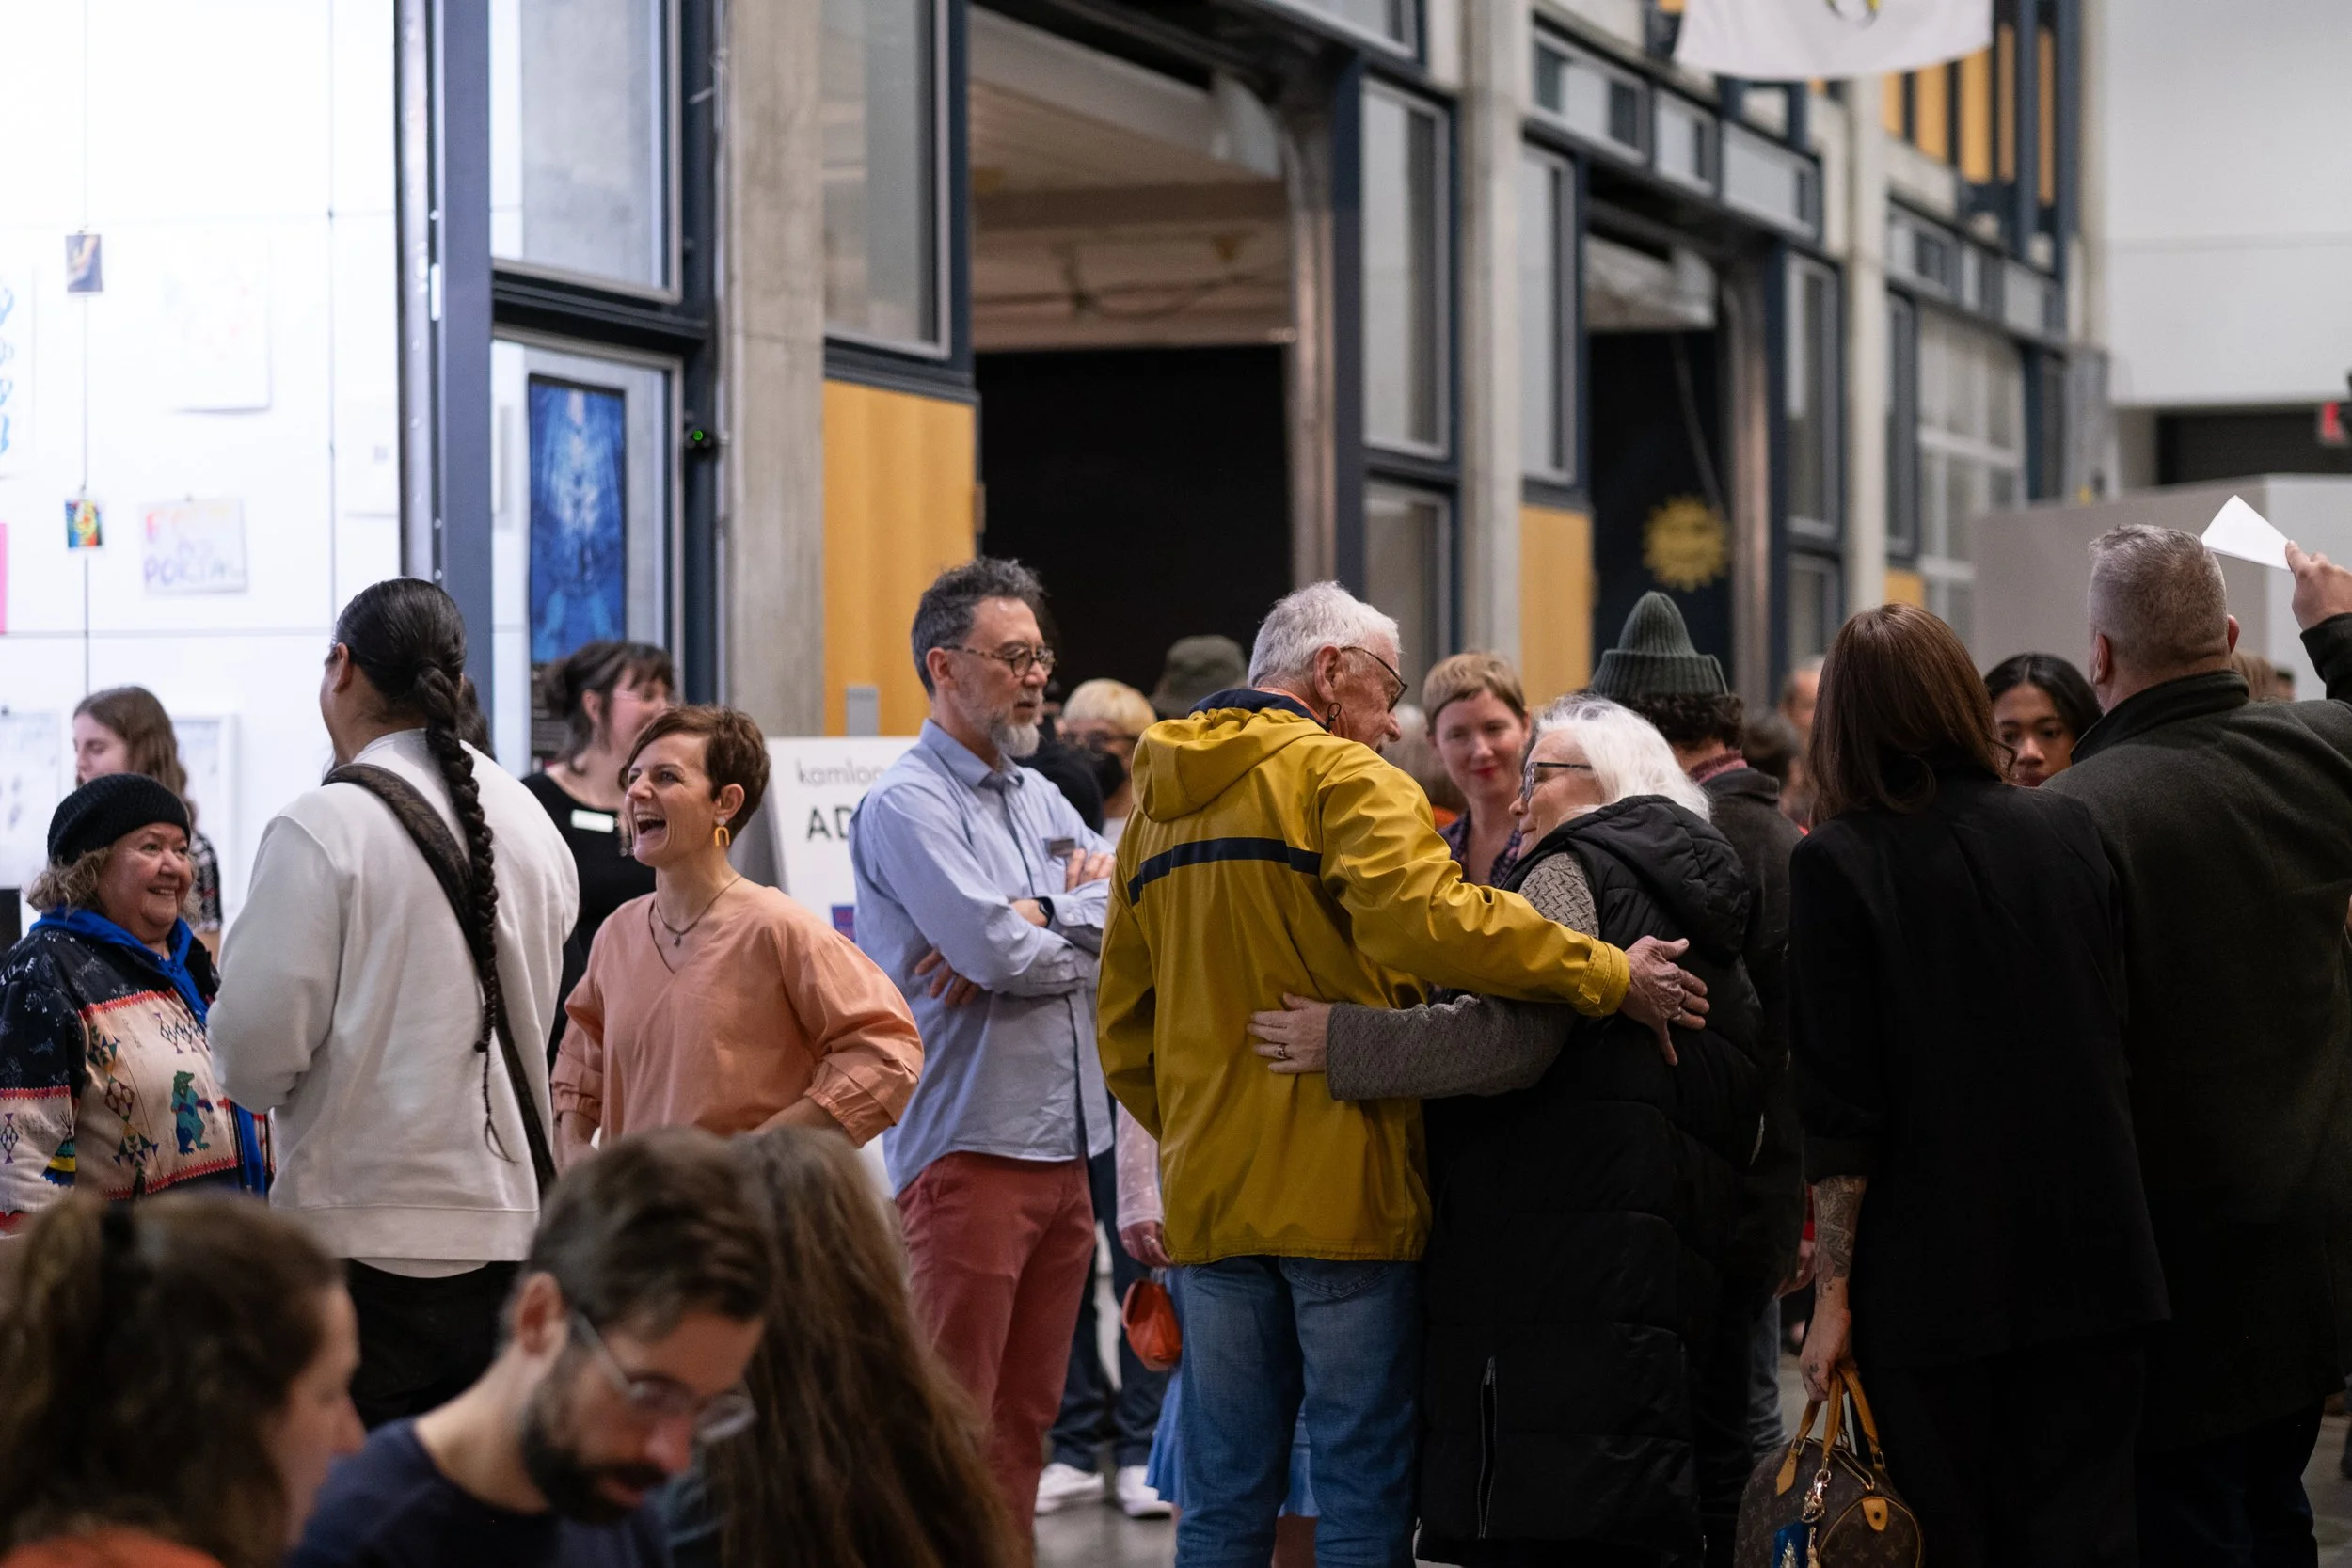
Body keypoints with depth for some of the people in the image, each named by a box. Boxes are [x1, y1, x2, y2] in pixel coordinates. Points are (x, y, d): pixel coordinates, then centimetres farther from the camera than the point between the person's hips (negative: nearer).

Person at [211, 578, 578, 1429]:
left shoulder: (321, 828, -11)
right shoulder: (528, 819, 9)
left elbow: (257, 1039, -11)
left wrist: (262, 1087, 10)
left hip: (367, 1230, -6)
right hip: (509, 1212, 6)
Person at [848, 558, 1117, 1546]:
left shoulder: (1041, 800, 18)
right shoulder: (907, 803, -7)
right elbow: (998, 950, -19)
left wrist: (1032, 920, -11)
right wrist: (1083, 918, 1)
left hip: (1063, 1152, 8)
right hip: (967, 1150, -8)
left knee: (1024, 1422, 11)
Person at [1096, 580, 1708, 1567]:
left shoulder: (1156, 807, 16)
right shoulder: (1341, 779, -7)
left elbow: (1125, 1031, 19)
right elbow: (1431, 922, -25)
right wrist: (1611, 978, -20)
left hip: (1208, 1192, 7)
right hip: (1343, 1189, -6)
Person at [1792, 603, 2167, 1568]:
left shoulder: (1838, 863, -10)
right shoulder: (2070, 834, 3)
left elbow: (1840, 1110, -11)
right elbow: (2117, 1045, 12)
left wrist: (1833, 1291, -6)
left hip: (1935, 1265, -4)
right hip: (2088, 1257, 4)